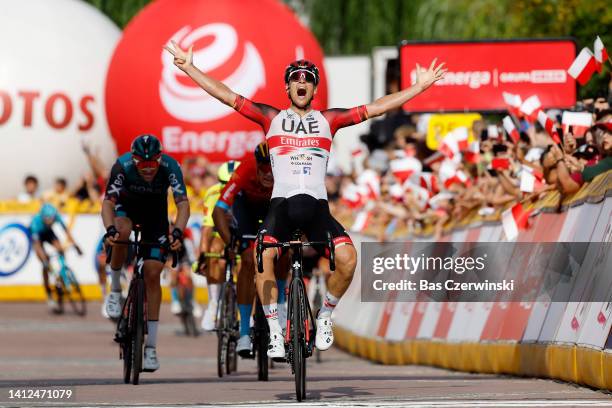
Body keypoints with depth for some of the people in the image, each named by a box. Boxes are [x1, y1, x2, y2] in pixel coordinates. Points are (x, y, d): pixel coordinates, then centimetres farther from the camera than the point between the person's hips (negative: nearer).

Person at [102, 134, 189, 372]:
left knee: (153, 273, -9)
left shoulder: (170, 167, -32)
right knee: (122, 232, -37)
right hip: (127, 204, 0)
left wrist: (178, 232, -56)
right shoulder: (123, 166, -34)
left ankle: (151, 347, -5)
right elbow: (108, 202, -38)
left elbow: (183, 204, -37)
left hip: (155, 210, 0)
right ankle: (115, 289, -12)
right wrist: (110, 230, -57)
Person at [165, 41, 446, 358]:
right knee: (263, 255, -30)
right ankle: (275, 332, -19)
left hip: (317, 205, 1)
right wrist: (189, 68, 0)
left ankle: (325, 316, 3)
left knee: (347, 258, -24)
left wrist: (419, 87, 6)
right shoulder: (271, 118, 11)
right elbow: (227, 96, 7)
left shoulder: (328, 120, 12)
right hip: (282, 203, -1)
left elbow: (376, 108, 10)